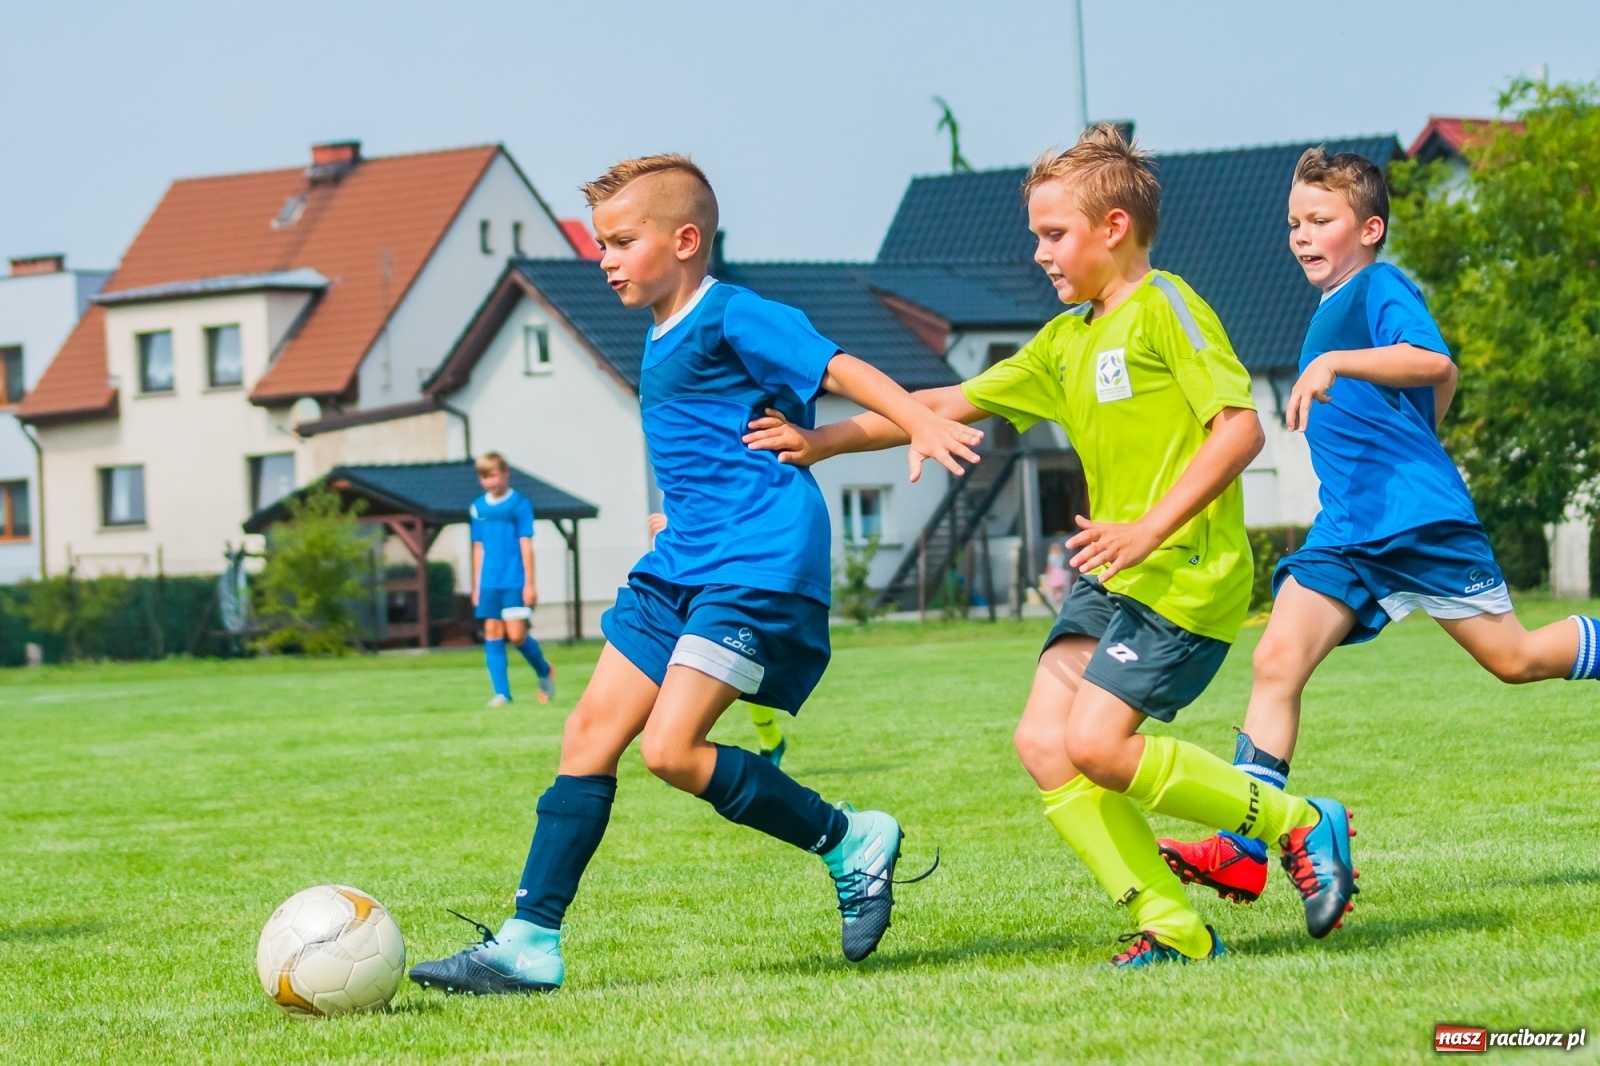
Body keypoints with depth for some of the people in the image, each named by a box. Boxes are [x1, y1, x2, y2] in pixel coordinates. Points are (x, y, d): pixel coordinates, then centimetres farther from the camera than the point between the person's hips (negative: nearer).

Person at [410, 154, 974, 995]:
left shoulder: (733, 319, -9)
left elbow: (838, 368, -19)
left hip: (756, 567, -10)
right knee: (588, 735, 4)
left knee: (670, 750, -18)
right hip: (679, 568, 10)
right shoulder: (660, 340, 17)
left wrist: (924, 426, -32)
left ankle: (851, 843, -2)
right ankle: (530, 943, 6)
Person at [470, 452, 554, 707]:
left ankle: (544, 671, 17)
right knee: (492, 635, -1)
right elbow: (479, 548, 14)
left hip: (515, 582, -4)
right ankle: (501, 693, 2)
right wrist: (477, 586, 14)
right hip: (489, 583, 4)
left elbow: (525, 544, -4)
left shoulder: (519, 503, -4)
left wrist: (529, 583, -6)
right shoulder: (479, 507, 9)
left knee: (516, 635, -9)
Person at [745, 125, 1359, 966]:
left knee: (1095, 743, -19)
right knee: (1043, 740, -5)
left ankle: (1300, 825, -4)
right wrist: (822, 442, 16)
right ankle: (1173, 928, -4)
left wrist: (1150, 529, -24)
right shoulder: (1065, 341, 18)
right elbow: (951, 405, 22)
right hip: (1111, 573, 9)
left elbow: (1240, 426, -17)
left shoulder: (1165, 308, -7)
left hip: (1184, 571, -9)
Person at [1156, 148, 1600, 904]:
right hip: (1345, 530, 8)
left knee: (1514, 658, -1)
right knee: (1277, 659, -9)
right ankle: (1242, 850, -15)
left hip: (1420, 516, -8)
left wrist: (1334, 363, -37)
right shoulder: (1329, 310, 20)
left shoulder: (1381, 289, -6)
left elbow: (1436, 365, -28)